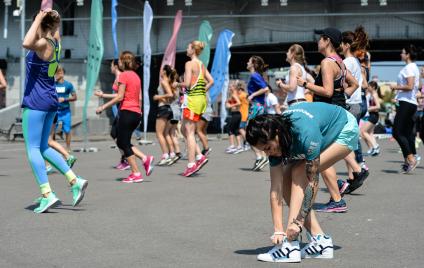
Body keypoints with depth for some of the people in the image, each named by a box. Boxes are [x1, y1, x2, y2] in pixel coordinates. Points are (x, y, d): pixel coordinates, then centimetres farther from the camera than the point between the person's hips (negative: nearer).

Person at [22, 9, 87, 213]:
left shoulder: (44, 44, -16)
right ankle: (75, 181, 9)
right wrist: (48, 13, 20)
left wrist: (38, 18, -27)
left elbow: (26, 43, -39)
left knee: (32, 149, -6)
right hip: (50, 101, 9)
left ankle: (47, 195, -13)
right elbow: (54, 29, 32)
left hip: (35, 102, -9)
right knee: (43, 148, 16)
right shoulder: (55, 41, 8)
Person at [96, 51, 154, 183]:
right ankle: (145, 158, 3)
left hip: (127, 112, -8)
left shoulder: (124, 75, -9)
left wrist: (103, 107, -9)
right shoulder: (136, 76, 15)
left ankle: (136, 174, -1)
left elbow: (120, 97, -14)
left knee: (124, 143, 0)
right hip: (137, 113, 8)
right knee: (121, 142, 17)